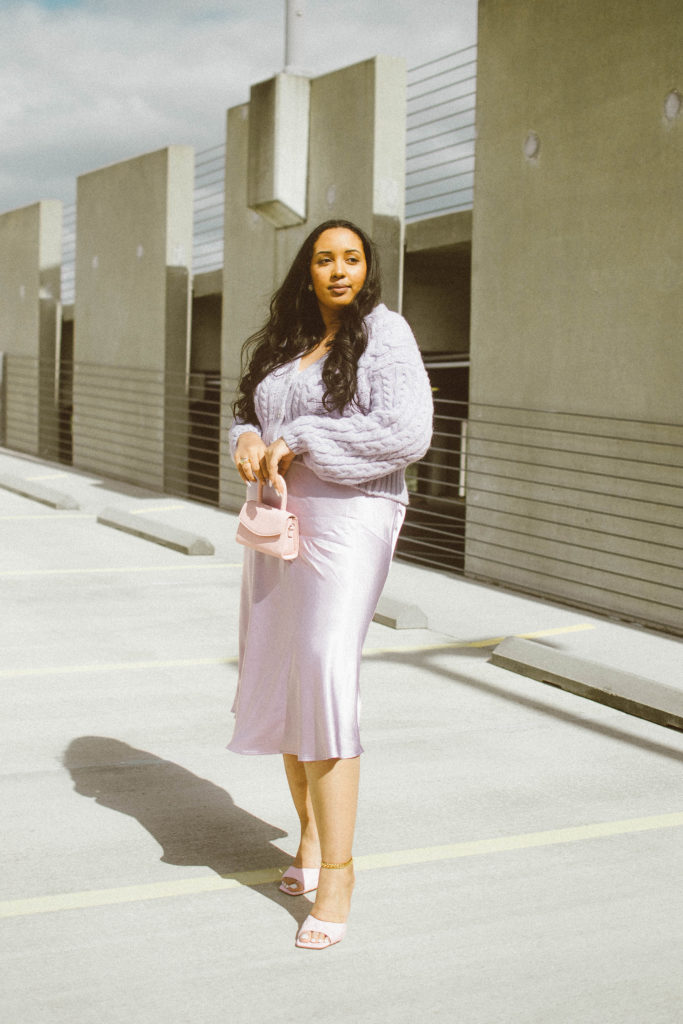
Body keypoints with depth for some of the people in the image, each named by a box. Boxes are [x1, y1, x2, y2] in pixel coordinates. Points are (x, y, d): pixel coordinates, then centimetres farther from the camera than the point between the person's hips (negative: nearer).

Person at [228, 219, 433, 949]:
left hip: (348, 520, -7)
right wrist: (248, 442, -4)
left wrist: (299, 444, -15)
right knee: (278, 683, 11)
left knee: (325, 679, -17)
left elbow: (406, 432, -17)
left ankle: (336, 870, -10)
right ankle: (310, 833, 28)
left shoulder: (384, 333, -5)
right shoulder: (282, 344, 15)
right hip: (278, 522, 7)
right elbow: (248, 415, 21)